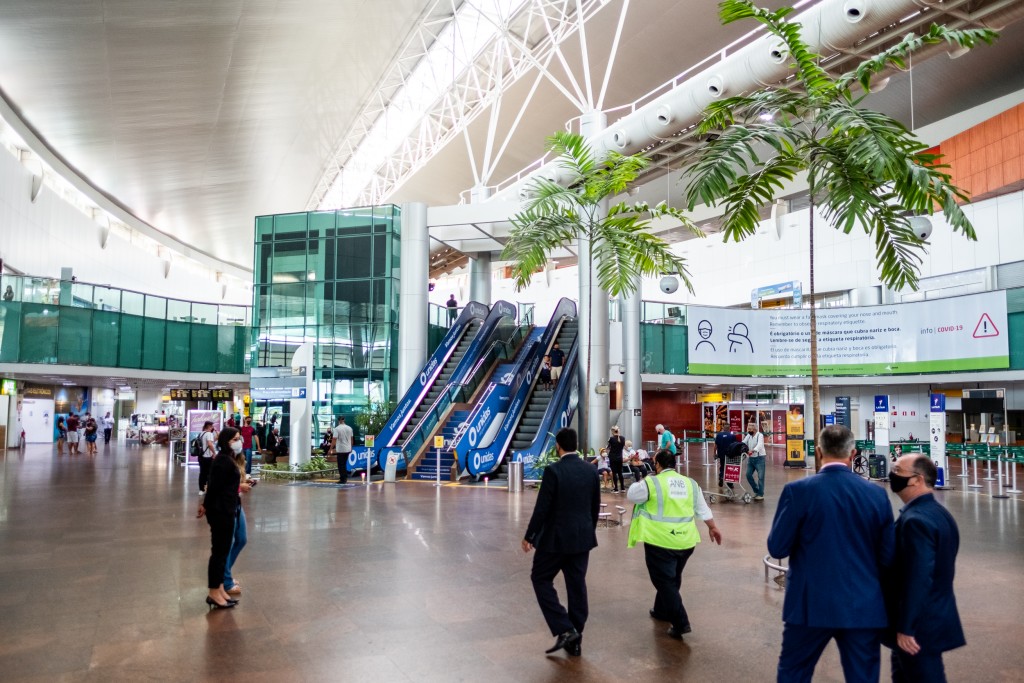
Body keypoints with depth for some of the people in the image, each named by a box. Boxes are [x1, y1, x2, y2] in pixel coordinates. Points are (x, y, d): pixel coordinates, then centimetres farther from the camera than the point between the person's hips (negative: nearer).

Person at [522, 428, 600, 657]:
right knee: (577, 585, 12)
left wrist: (529, 536, -5)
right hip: (583, 537, 6)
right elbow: (596, 507, 10)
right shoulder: (590, 470, 2)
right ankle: (575, 639, 19)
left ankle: (564, 630, 2)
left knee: (541, 579, 10)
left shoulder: (553, 470, -17)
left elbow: (542, 508, -16)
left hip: (556, 537, -6)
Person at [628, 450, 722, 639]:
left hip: (660, 541, -6)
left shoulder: (651, 483, -10)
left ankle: (680, 623, -5)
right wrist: (712, 527, 30)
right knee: (672, 579, 22)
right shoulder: (690, 483, 7)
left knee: (665, 582, 0)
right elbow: (703, 509, 16)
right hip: (686, 541, 6)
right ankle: (662, 611, 37)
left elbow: (631, 495, 5)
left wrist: (640, 483, 22)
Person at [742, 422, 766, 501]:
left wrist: (753, 450, -48)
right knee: (748, 475, 6)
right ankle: (757, 491, 21)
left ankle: (760, 494, 5)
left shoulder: (760, 435, -12)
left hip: (759, 458, -7)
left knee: (760, 477, -2)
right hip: (751, 458, 7)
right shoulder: (748, 436, 8)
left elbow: (759, 445, -29)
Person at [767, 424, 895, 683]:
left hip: (812, 604, -2)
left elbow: (777, 547, -9)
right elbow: (888, 557, 1)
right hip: (863, 606, 3)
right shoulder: (877, 494, -3)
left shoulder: (798, 491, -13)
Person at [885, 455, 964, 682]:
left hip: (921, 624, -10)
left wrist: (905, 628, -22)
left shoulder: (915, 520, -24)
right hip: (939, 617, 10)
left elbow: (917, 579, -28)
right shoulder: (940, 514, 9)